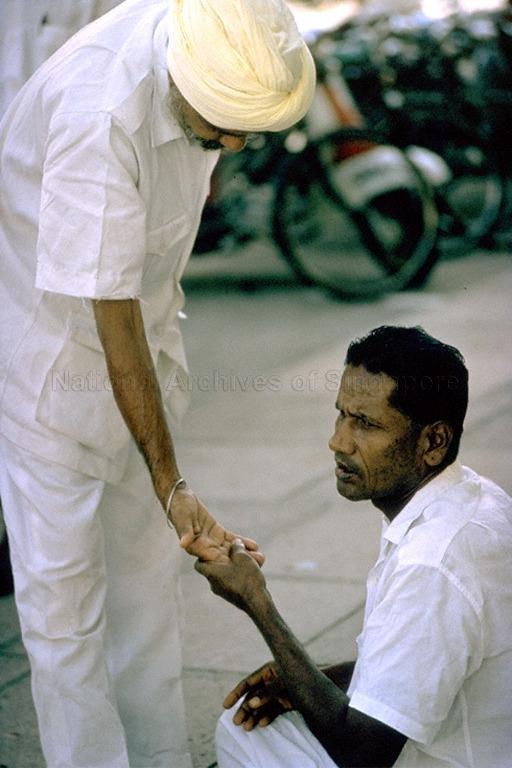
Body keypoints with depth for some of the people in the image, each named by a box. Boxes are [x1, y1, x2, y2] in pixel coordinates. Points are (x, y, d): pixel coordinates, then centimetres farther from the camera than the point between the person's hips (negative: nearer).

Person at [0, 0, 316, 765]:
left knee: (147, 563, 14)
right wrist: (171, 482, -28)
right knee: (62, 579, -4)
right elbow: (112, 320, -31)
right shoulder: (99, 117, -37)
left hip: (145, 317, 7)